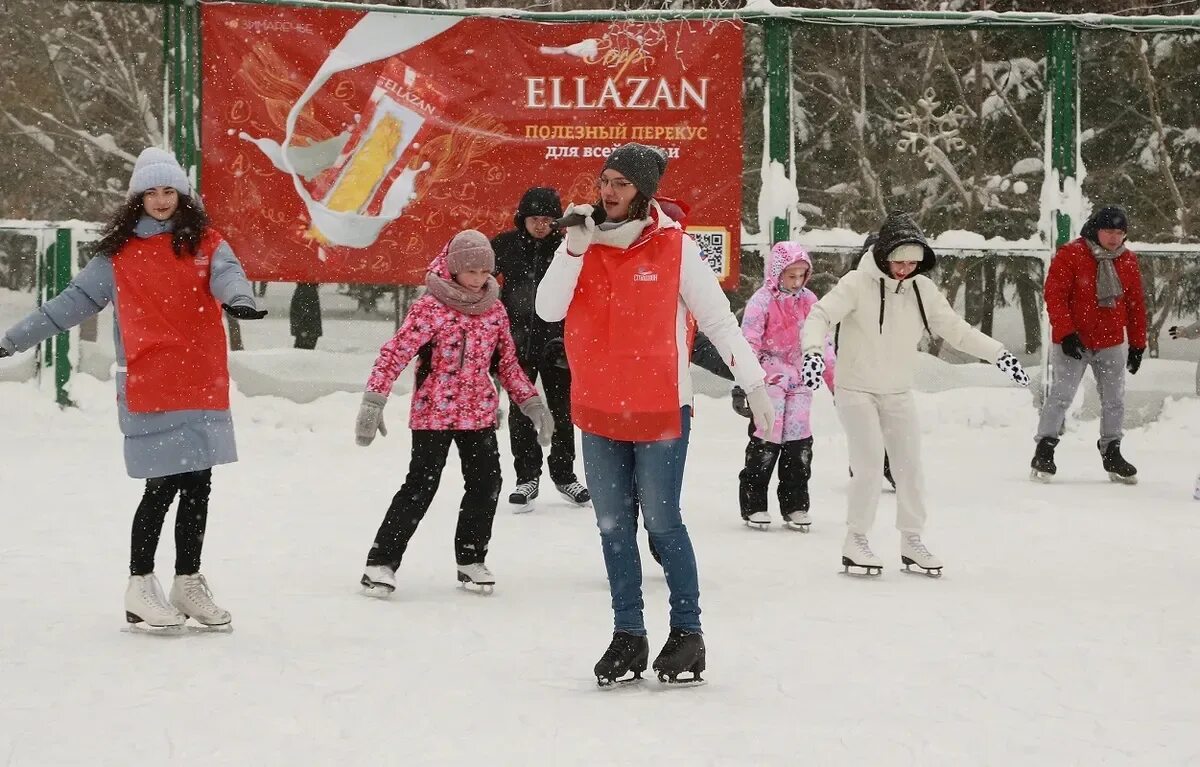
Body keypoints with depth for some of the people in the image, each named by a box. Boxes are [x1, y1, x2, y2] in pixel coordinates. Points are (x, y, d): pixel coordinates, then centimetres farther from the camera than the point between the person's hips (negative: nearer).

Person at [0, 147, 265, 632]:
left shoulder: (205, 243, 8)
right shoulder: (120, 253, 7)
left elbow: (227, 273, -12)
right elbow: (74, 301, 12)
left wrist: (238, 298, -36)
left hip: (202, 385, 2)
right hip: (148, 386, -2)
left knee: (197, 486, 8)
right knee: (165, 485, -7)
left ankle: (189, 583, 23)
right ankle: (140, 589, 3)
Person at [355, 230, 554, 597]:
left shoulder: (495, 309, 5)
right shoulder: (431, 307, -11)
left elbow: (508, 363, 16)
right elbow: (395, 353, -15)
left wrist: (531, 403, 12)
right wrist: (373, 402, -22)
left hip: (480, 413, 5)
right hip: (434, 412, -5)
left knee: (486, 485, 4)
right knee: (421, 487, -9)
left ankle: (471, 560, 20)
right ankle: (381, 562, -2)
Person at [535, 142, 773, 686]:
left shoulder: (675, 248, -6)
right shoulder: (582, 243, 3)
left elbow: (718, 320, -2)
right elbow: (548, 310, -9)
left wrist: (754, 383, -4)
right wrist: (575, 249, -19)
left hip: (661, 411, -4)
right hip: (598, 413, 4)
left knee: (662, 523, 0)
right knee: (613, 526, 9)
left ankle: (687, 631, 13)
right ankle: (627, 635, 18)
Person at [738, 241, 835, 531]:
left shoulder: (808, 300, 8)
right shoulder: (762, 301, -8)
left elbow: (823, 342, 14)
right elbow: (749, 343, -11)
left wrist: (835, 381, 13)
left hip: (799, 380, 5)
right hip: (768, 379, -5)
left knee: (799, 441, 3)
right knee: (766, 441, -6)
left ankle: (795, 505, 12)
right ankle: (753, 505, 3)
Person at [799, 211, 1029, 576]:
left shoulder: (922, 289, 0)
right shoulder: (858, 283, -15)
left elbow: (955, 328, 5)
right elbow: (821, 315, -21)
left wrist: (998, 353, -2)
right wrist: (813, 351, -40)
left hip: (899, 393, 5)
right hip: (857, 389, -5)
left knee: (910, 467, 6)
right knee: (869, 466, -13)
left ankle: (912, 541, 19)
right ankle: (856, 542, 0)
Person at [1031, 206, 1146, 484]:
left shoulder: (1128, 261, 5)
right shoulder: (1070, 255, -12)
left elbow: (1135, 304, 11)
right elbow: (1054, 295, -14)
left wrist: (1137, 343, 12)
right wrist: (1066, 333, -21)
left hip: (1111, 343, 5)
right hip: (1074, 343, -5)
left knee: (1114, 400, 9)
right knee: (1061, 396, -9)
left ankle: (1111, 453, 22)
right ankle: (1044, 452, -2)